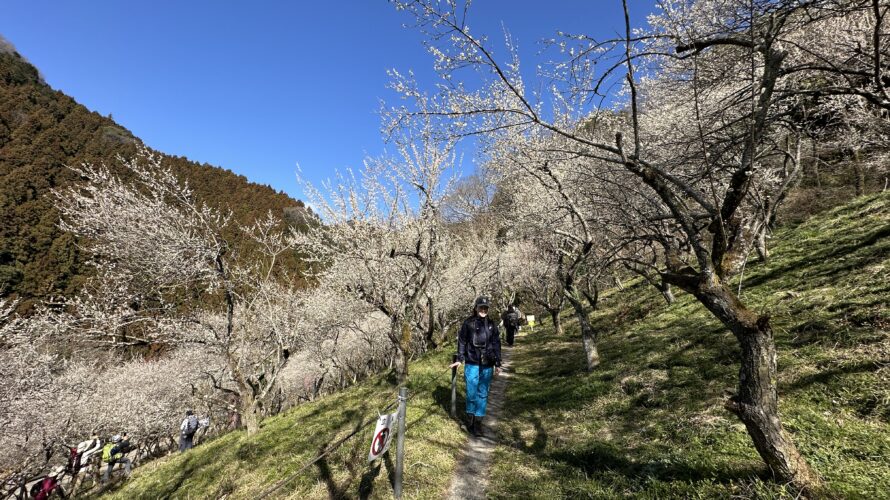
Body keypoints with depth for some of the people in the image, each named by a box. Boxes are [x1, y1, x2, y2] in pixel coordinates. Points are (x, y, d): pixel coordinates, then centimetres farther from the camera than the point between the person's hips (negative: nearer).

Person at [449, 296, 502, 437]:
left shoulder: (491, 324, 7)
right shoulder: (468, 323, -2)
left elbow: (496, 344, 10)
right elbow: (462, 341, 3)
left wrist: (497, 364, 9)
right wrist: (459, 359, -1)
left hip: (487, 365, 3)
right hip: (472, 363, -2)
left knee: (483, 394, 7)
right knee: (471, 393, 2)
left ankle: (478, 422, 18)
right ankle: (470, 417, 24)